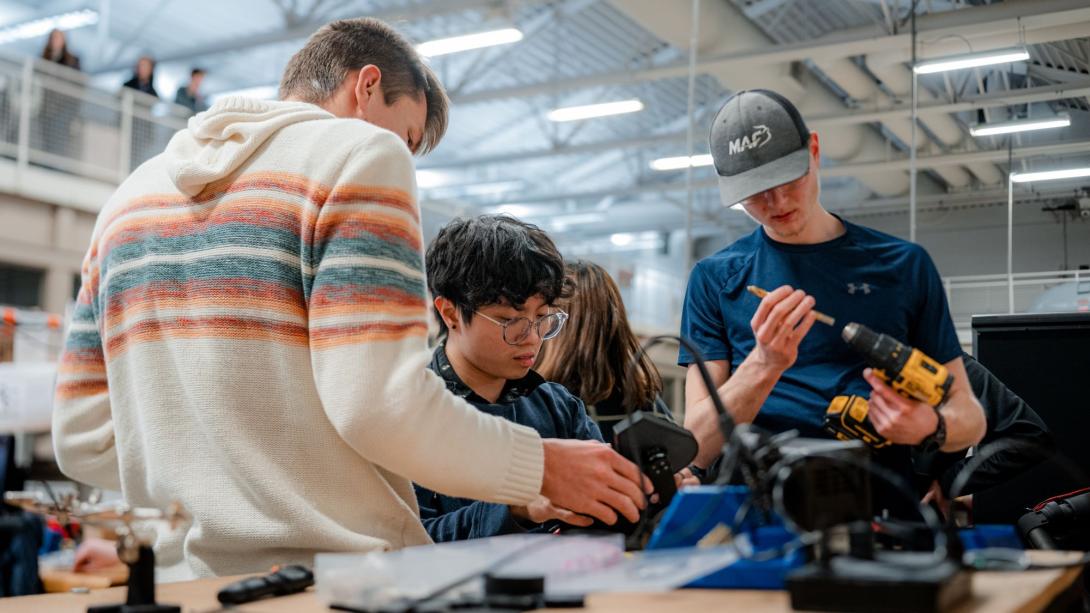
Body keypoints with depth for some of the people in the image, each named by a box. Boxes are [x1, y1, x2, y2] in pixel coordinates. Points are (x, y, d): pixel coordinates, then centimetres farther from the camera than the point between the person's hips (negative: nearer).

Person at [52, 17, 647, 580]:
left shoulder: (134, 190, 15)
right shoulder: (361, 153, -5)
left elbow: (82, 438, 11)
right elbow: (381, 401, -18)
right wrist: (543, 466, -6)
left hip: (175, 571, 7)